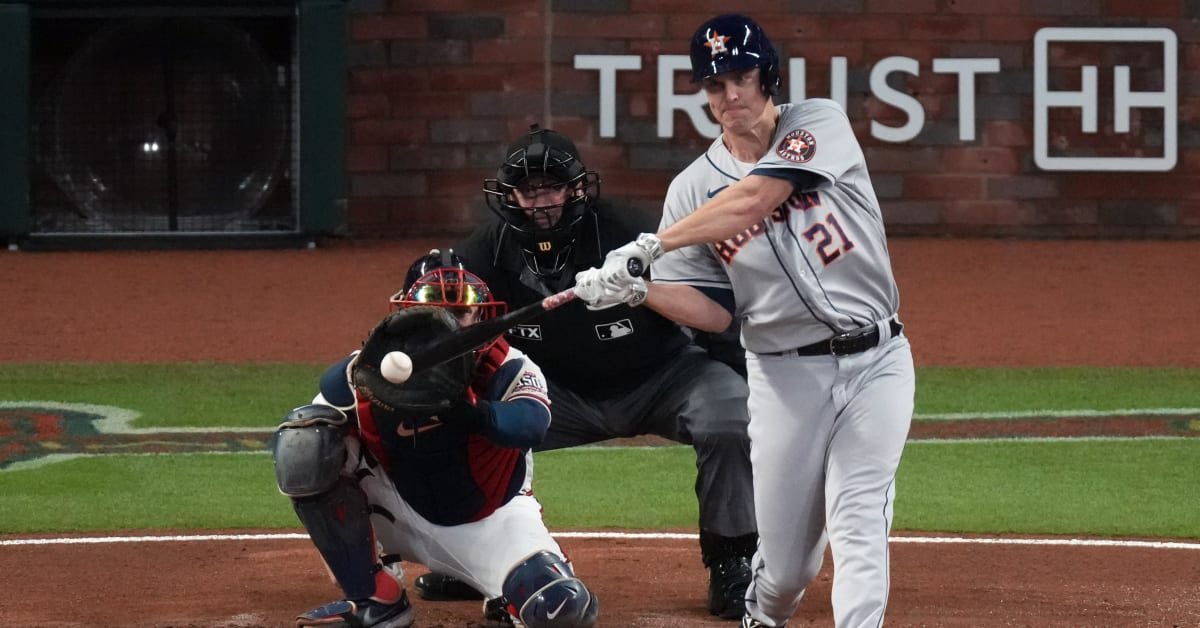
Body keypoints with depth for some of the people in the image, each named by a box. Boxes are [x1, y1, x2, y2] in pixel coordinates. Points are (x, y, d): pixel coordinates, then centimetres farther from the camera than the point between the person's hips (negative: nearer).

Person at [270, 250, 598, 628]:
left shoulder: (508, 371, -21)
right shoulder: (365, 370, -15)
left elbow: (530, 426, -43)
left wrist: (464, 408, -61)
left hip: (488, 522, -2)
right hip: (404, 516, 2)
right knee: (308, 446, -21)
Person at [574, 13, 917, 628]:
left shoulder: (819, 123, -4)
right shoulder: (693, 189, 3)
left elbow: (754, 199, -21)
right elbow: (714, 311, 1)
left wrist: (650, 245, -24)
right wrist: (637, 288, -17)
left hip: (875, 362, -2)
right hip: (784, 375, 2)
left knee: (858, 522, -14)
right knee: (784, 557, 5)